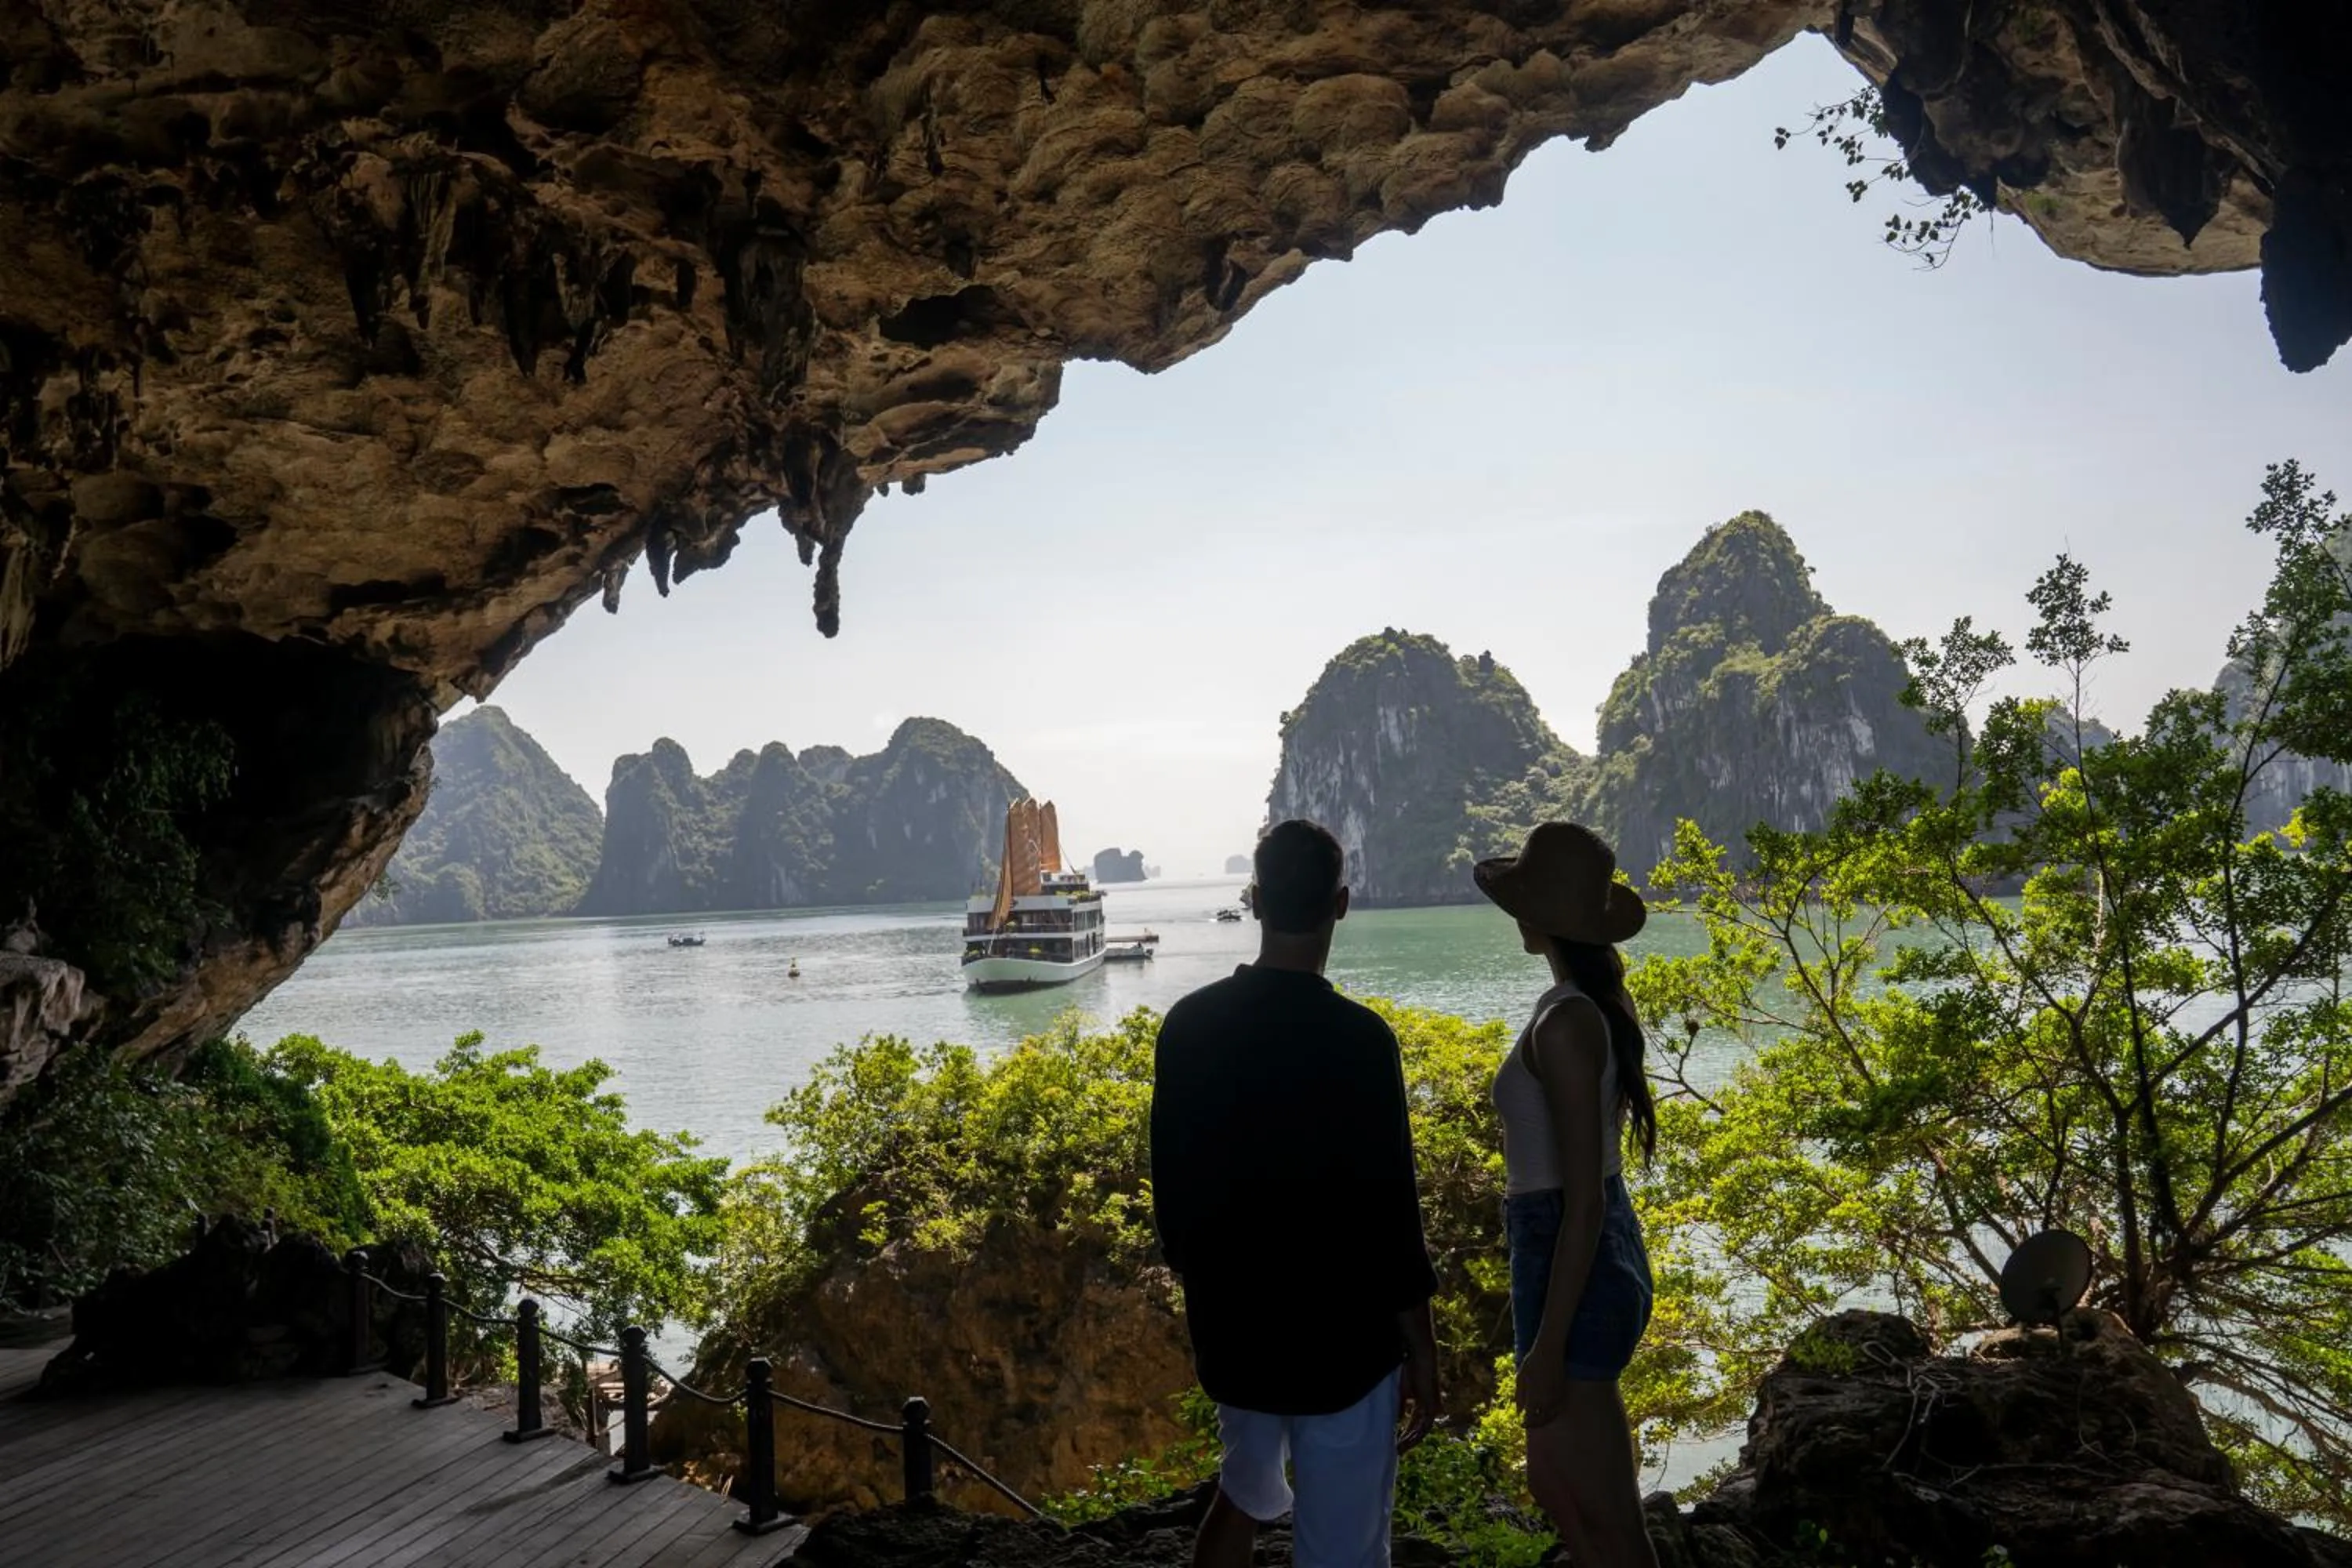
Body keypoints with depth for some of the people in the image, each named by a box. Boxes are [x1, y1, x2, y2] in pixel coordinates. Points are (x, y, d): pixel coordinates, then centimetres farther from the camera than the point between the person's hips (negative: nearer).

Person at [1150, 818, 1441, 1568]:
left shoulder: (1188, 1024, -4)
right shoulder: (1358, 1038, -19)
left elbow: (1169, 1178, 5)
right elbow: (1389, 1212, -16)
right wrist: (1421, 1347, -4)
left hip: (1230, 1326, 5)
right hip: (1340, 1338, -5)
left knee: (1243, 1494, 28)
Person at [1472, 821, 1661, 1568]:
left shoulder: (1564, 1023, -22)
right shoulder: (1594, 1005, 6)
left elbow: (1584, 1200, -23)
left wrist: (1548, 1346, -19)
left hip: (1572, 1271, -10)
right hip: (1594, 1262, 10)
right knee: (1558, 1480, 24)